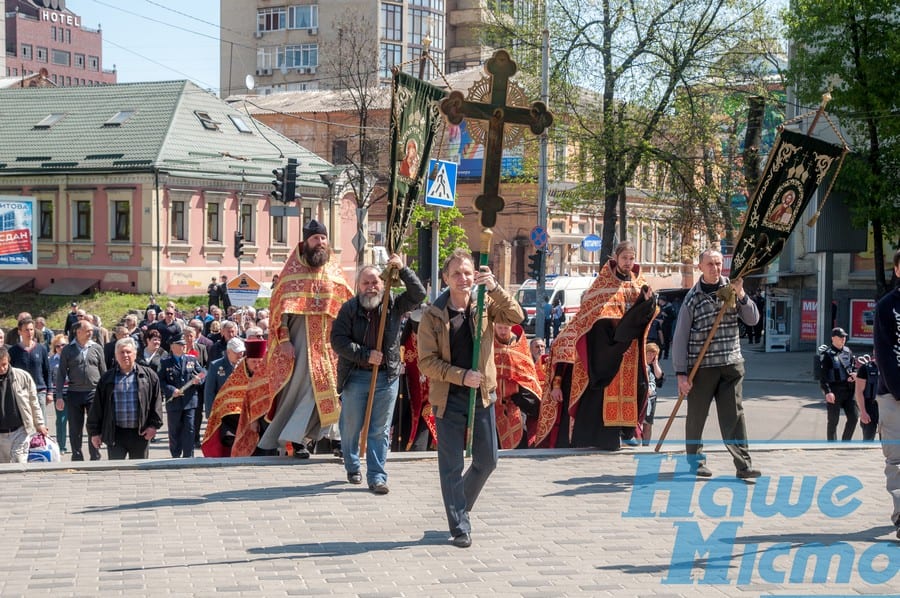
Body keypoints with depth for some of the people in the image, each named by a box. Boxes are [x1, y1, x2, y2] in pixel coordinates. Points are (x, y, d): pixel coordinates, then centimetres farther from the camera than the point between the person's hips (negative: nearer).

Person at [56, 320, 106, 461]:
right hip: (74, 393, 0)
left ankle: (95, 458, 9)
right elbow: (61, 374, 4)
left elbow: (103, 373, 10)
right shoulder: (68, 350, 2)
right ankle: (77, 458, 16)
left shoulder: (97, 348, 6)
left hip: (94, 392, 0)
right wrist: (59, 396, -3)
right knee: (75, 430, 6)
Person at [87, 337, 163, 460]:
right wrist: (95, 432, 4)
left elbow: (156, 402, 3)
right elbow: (97, 407, 7)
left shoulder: (148, 375, 4)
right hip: (115, 434, 0)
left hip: (140, 433, 0)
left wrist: (154, 425, -4)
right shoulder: (107, 378, 7)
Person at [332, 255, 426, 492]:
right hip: (355, 377, -1)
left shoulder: (394, 305, 4)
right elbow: (338, 340, -9)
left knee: (380, 430, 2)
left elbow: (418, 295, -7)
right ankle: (352, 468, 32)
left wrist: (402, 270, -17)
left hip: (387, 377, 1)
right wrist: (366, 355, -15)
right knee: (351, 427, 10)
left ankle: (377, 477, 5)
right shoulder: (349, 308, -3)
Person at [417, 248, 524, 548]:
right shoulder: (433, 315, -5)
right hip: (448, 398, -3)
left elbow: (516, 317, -16)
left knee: (487, 460, 11)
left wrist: (494, 287, -27)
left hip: (482, 395, 3)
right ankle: (460, 527, 11)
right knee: (452, 465, 1)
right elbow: (427, 361, -8)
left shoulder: (485, 305, 1)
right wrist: (461, 376, -18)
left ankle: (459, 507, 35)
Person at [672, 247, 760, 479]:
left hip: (731, 364, 2)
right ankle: (695, 459, 24)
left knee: (734, 414, -3)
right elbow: (680, 337, -2)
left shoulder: (731, 289, 8)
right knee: (696, 415, 7)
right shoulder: (693, 297, -2)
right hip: (701, 366, -2)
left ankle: (743, 463, -7)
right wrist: (681, 373, -7)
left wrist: (741, 295, -12)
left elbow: (753, 319, 4)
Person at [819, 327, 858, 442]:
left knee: (853, 417, 6)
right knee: (833, 421, 2)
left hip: (848, 389, 6)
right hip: (834, 391, -6)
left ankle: (846, 442, 22)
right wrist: (827, 392, -24)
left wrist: (854, 374, -2)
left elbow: (854, 366, 22)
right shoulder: (827, 354, -8)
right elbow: (823, 375, -13)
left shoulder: (848, 351, 10)